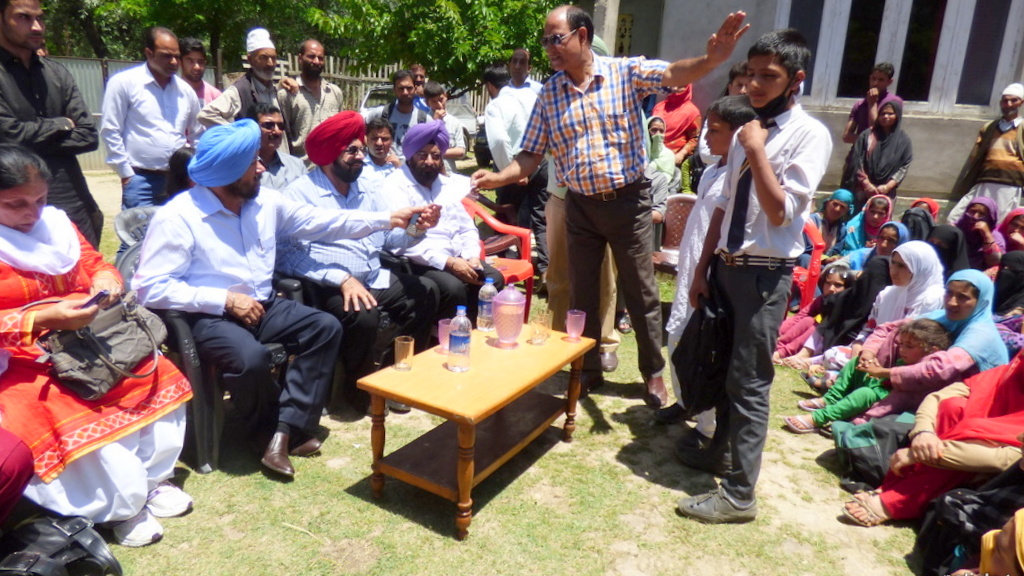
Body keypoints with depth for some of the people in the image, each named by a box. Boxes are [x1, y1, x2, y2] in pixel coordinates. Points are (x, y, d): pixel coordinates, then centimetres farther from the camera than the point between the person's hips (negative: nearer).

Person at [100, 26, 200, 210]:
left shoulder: (185, 89, 10)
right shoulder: (123, 83, -4)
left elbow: (197, 136, 20)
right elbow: (110, 131, -4)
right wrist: (126, 174, -6)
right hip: (140, 180, -4)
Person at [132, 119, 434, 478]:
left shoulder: (265, 202, 4)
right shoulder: (178, 217, -14)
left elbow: (323, 222, 8)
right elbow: (149, 287, -16)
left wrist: (389, 219, 3)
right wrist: (226, 299, -21)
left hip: (262, 305, 7)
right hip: (207, 316, -6)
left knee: (325, 327, -10)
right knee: (251, 357, -33)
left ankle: (286, 429, -13)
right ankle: (269, 432, 0)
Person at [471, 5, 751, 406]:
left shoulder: (627, 72, -7)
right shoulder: (548, 94, 1)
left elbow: (674, 74, -24)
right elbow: (531, 155, 1)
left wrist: (711, 59, -46)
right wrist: (496, 178, -16)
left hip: (628, 200, -3)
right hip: (580, 206, 3)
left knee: (641, 292, 8)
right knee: (582, 293, 12)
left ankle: (653, 373, 26)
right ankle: (588, 369, 30)